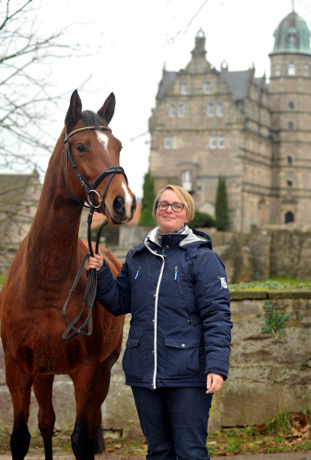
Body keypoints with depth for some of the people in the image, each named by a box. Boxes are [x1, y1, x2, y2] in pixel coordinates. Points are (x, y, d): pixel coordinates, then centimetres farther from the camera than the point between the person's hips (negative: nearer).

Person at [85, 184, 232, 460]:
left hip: (187, 375, -5)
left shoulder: (203, 258, -5)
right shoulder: (137, 258, 12)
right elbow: (119, 303, 18)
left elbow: (217, 316, -10)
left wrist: (217, 366, -19)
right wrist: (101, 274, 1)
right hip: (144, 374, 5)